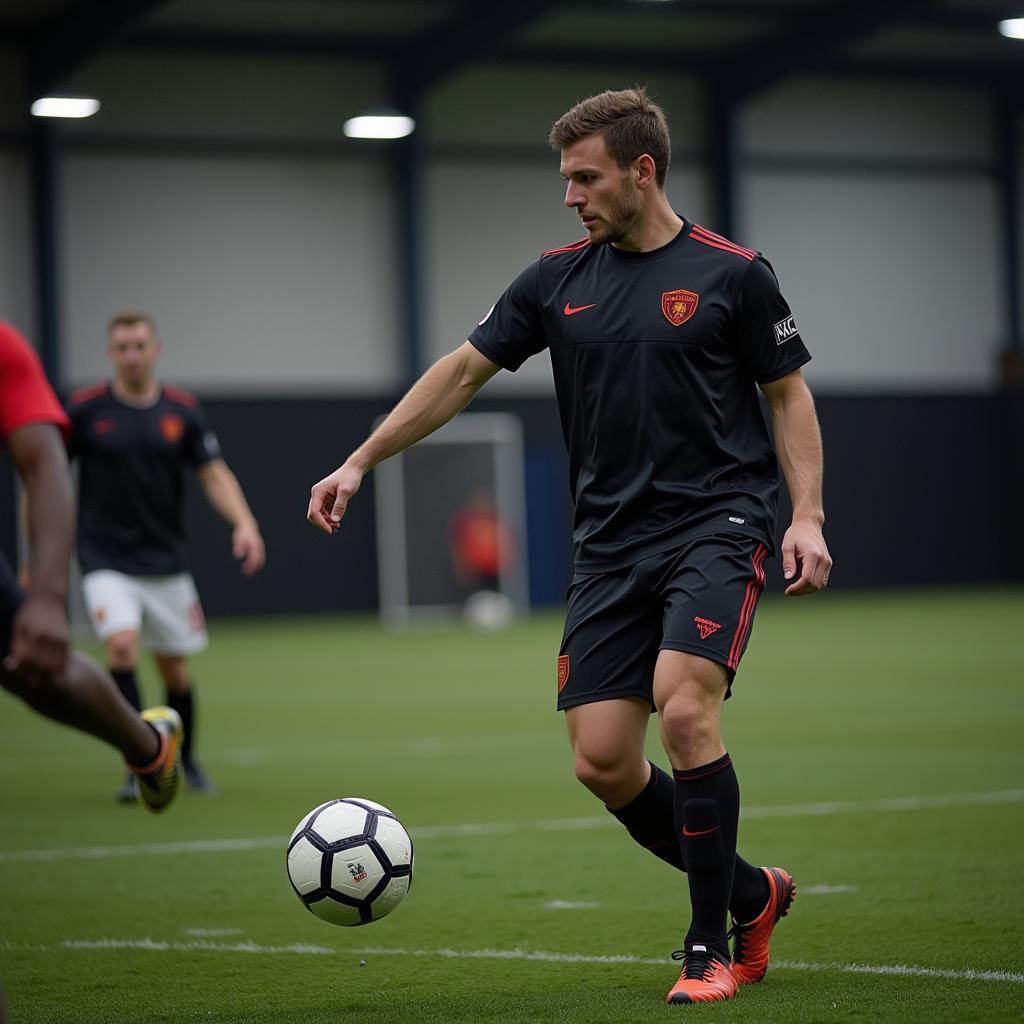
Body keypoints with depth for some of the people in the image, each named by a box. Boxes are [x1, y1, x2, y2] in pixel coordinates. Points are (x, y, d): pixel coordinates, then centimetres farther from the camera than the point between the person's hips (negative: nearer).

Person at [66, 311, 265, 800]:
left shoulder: (182, 411, 0)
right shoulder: (85, 409, -5)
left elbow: (214, 474, 1)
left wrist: (244, 522, -17)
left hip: (166, 561, 3)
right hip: (107, 561, -2)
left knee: (175, 668, 9)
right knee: (122, 646, -24)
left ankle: (186, 760, 34)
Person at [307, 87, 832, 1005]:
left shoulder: (732, 274, -2)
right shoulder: (558, 280, 9)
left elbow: (789, 395, 3)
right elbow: (463, 370, 14)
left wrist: (807, 516, -8)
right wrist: (361, 463, 10)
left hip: (718, 525, -5)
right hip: (611, 544, 5)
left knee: (685, 711, -24)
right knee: (601, 762, -3)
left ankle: (711, 947, -8)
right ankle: (751, 894, 20)